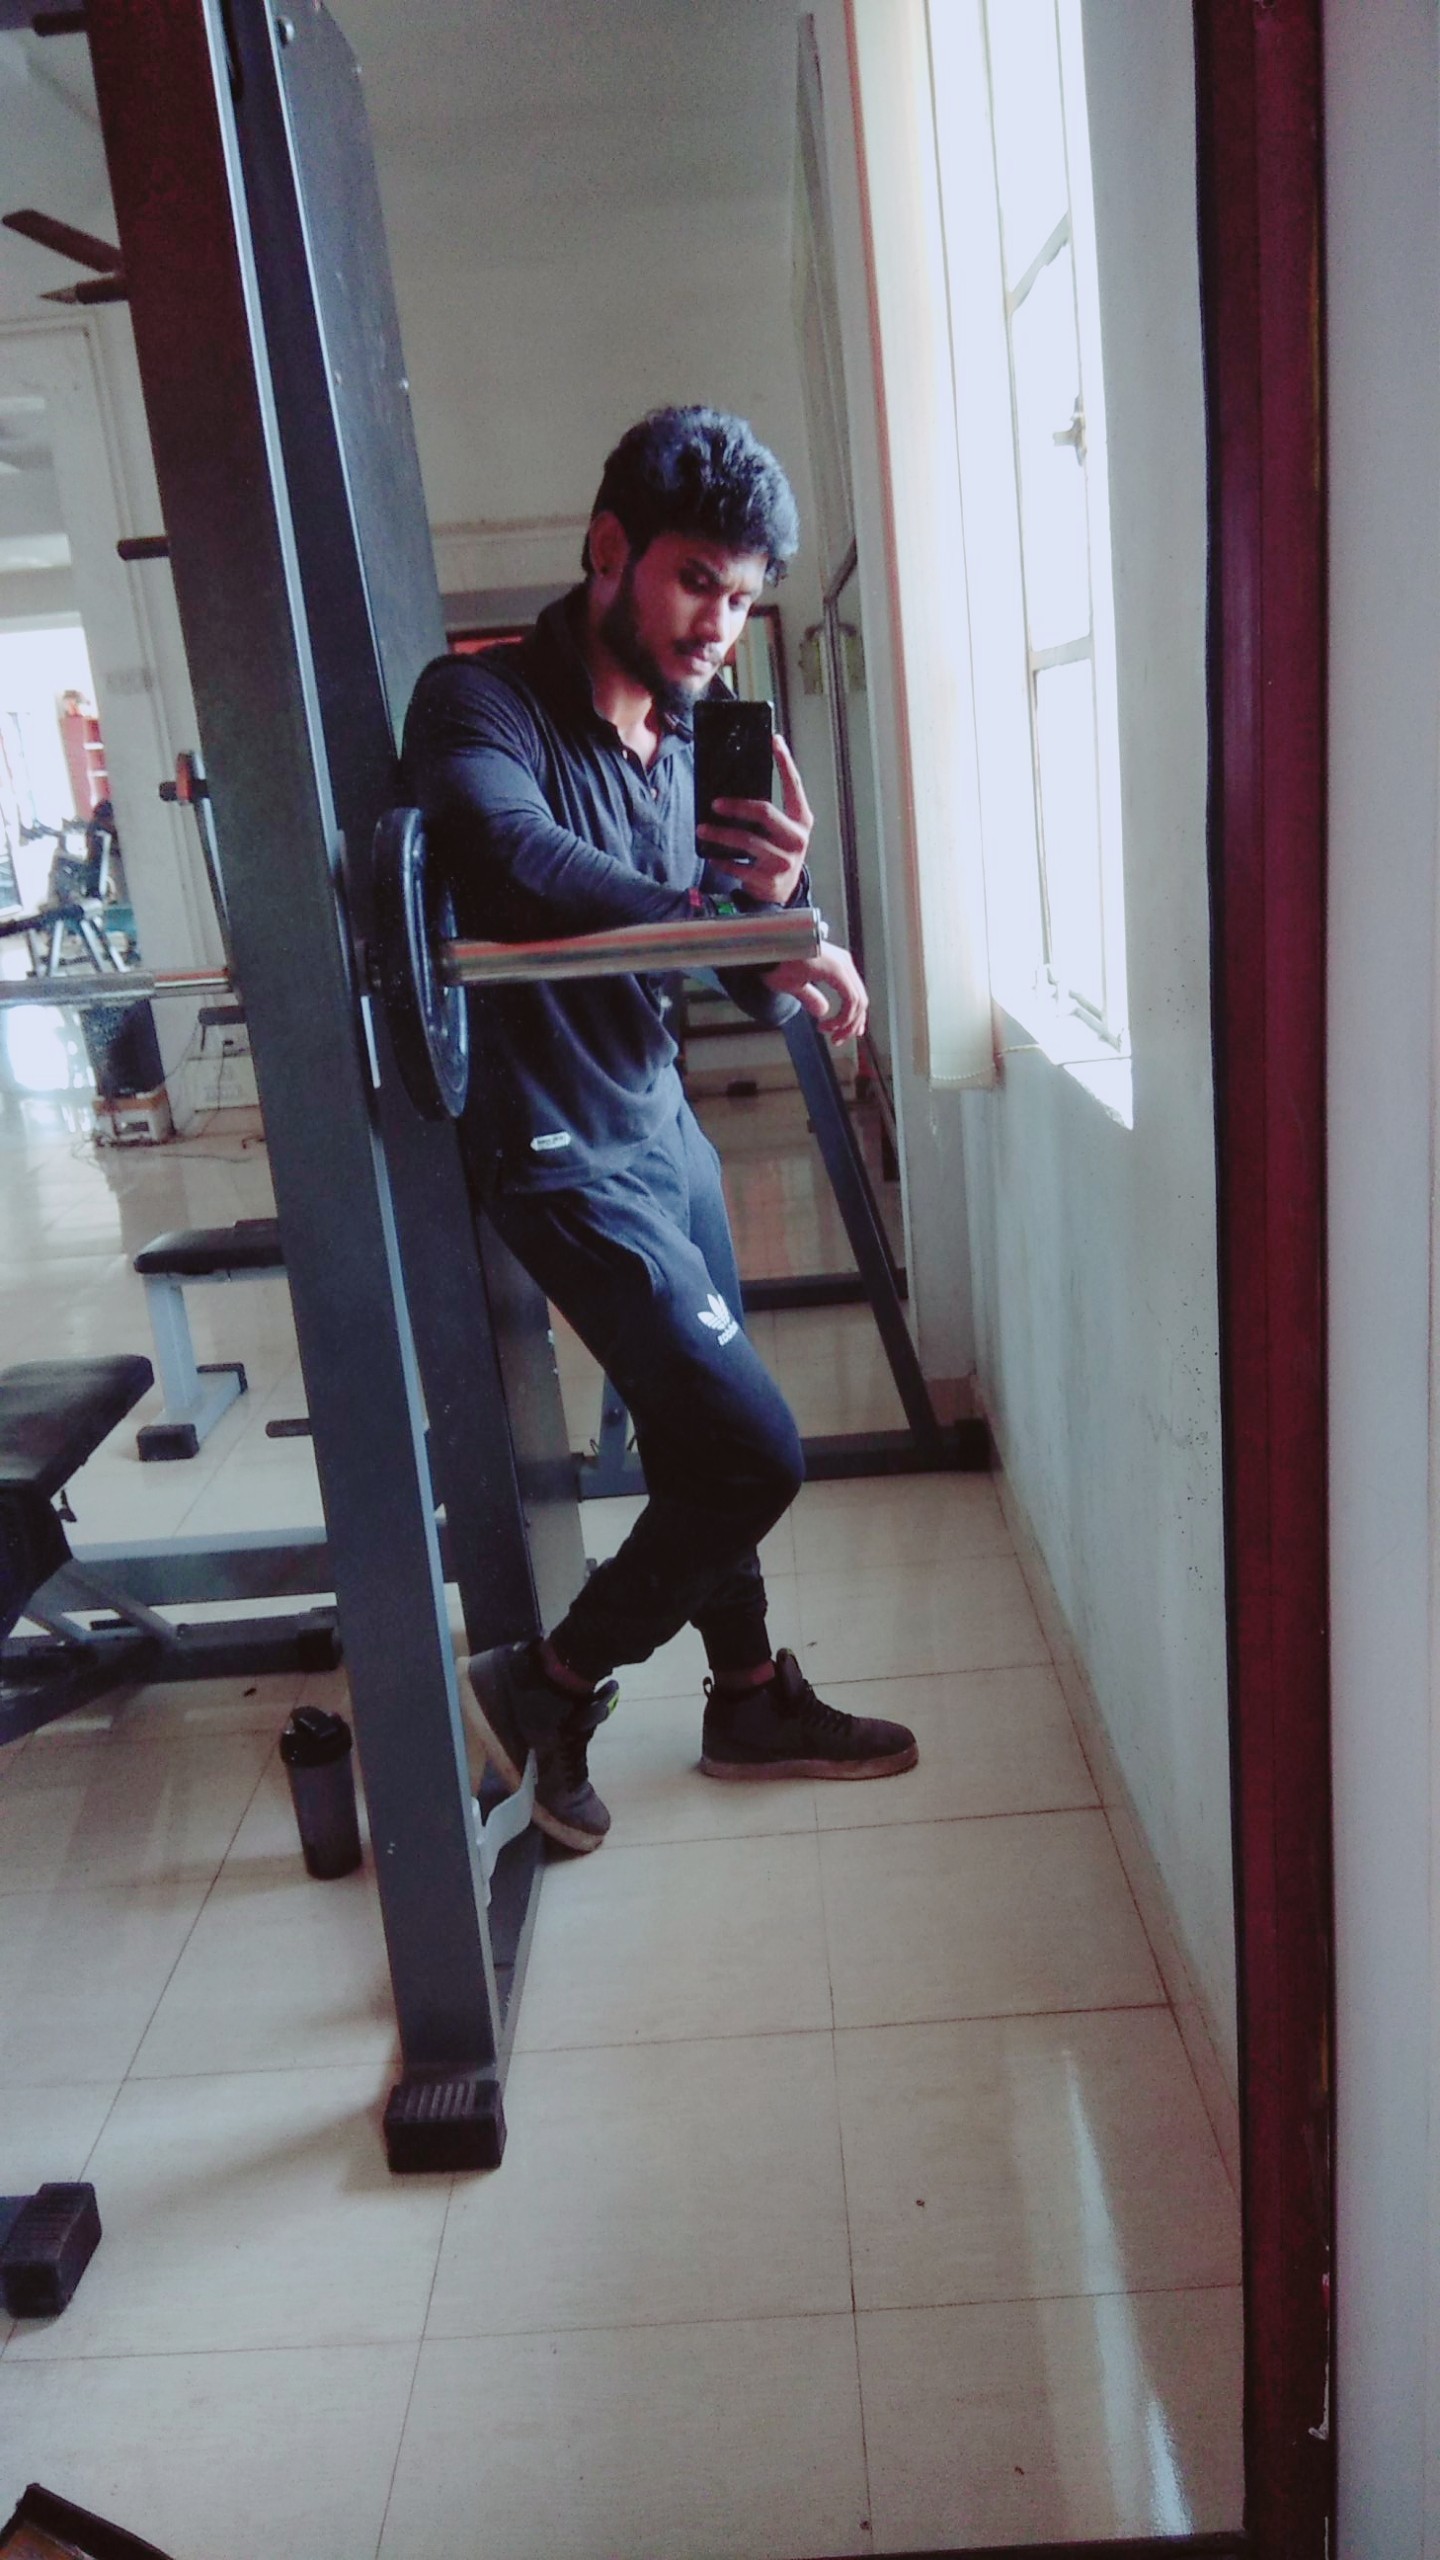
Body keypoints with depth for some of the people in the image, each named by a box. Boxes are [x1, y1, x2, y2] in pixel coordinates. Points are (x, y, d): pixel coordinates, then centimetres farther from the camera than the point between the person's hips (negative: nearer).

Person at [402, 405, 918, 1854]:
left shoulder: (693, 741, 5)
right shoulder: (483, 703, -16)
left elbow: (756, 986, 4)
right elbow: (507, 863, -40)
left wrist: (781, 896, -18)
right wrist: (733, 923, -35)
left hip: (663, 1124, 8)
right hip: (562, 1153, -7)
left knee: (707, 1444, 17)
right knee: (752, 1450, -8)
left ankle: (749, 1700, 37)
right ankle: (545, 1690, 12)